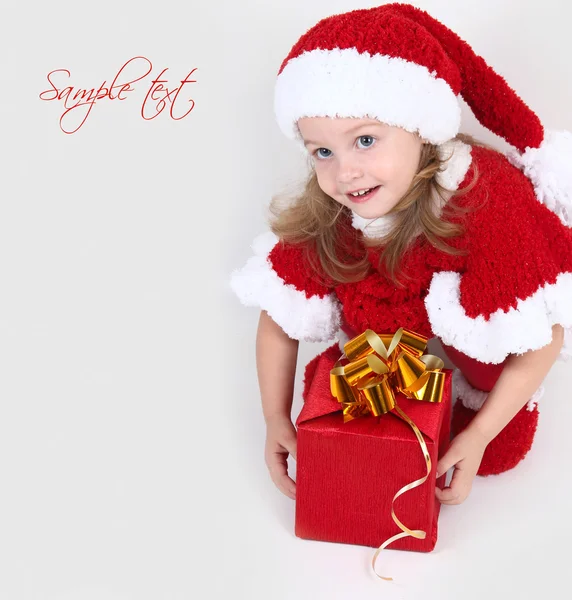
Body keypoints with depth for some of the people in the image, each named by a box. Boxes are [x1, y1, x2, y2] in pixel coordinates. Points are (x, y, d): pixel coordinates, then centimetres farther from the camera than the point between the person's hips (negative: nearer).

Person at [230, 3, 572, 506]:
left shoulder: (489, 207, -37)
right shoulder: (322, 219, -25)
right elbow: (279, 319, -12)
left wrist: (480, 433, -26)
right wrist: (276, 418, -15)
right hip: (385, 340, 3)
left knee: (500, 450, -15)